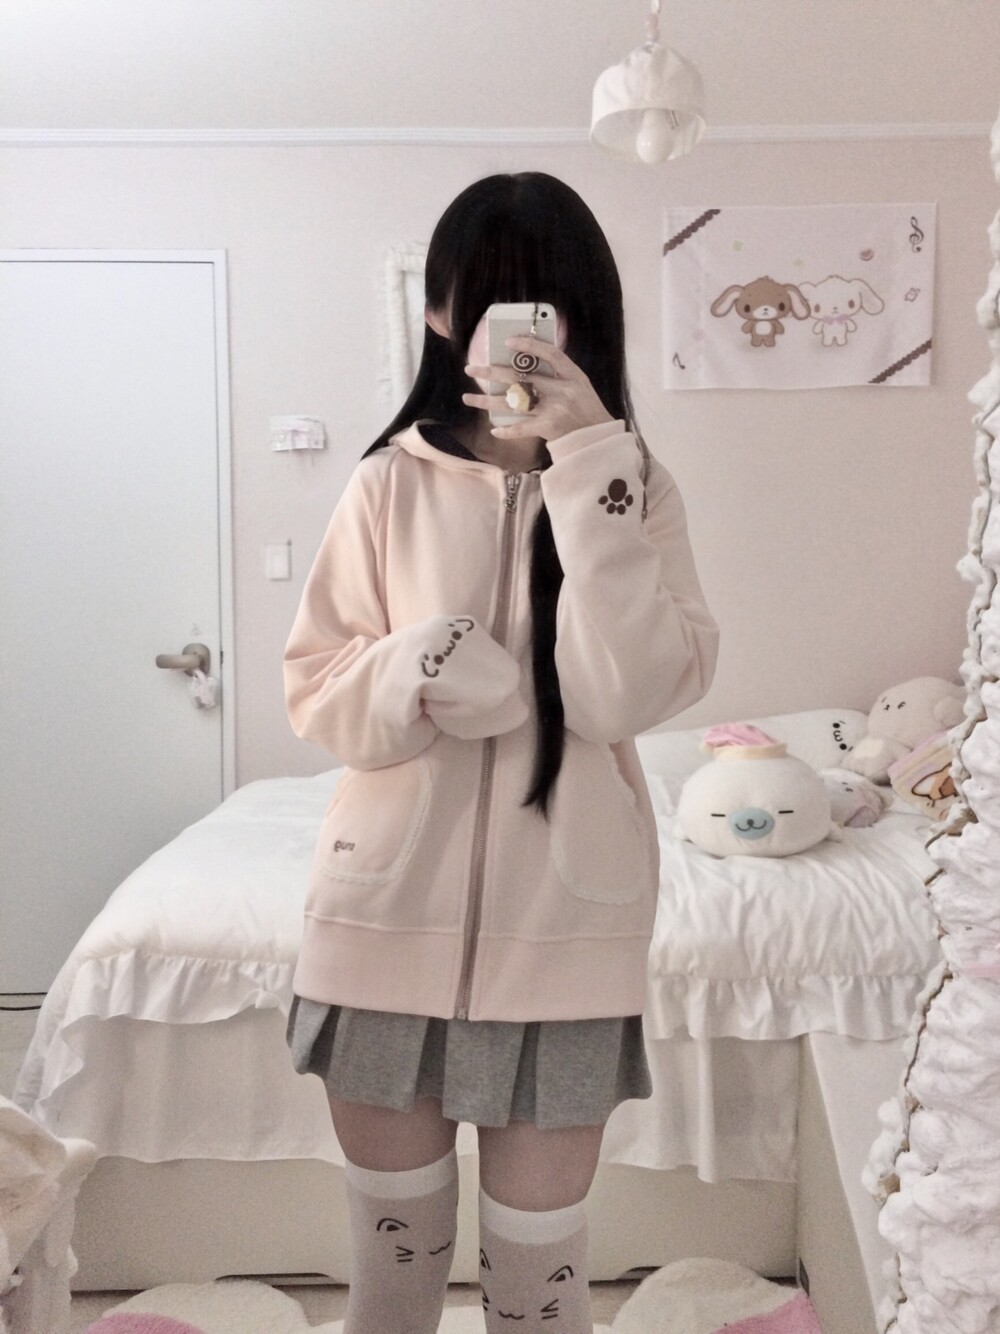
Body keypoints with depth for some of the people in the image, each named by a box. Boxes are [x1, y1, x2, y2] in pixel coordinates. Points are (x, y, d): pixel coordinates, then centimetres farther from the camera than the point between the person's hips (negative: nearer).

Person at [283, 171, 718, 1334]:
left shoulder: (632, 488, -1)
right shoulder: (391, 483, 0)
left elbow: (633, 691, -15)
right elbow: (314, 690, 1)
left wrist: (586, 466, -18)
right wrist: (421, 670, -20)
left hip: (561, 920, 0)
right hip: (389, 909, 1)